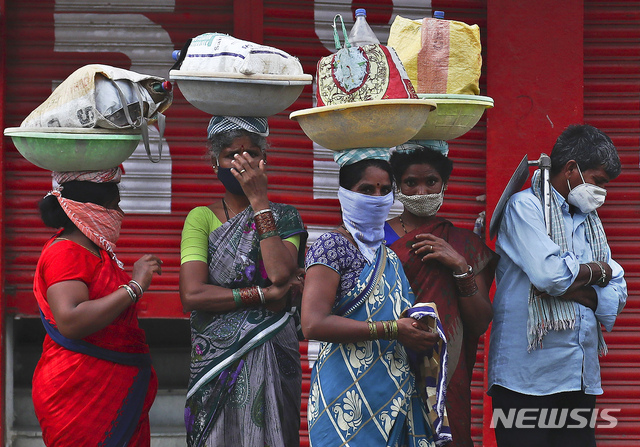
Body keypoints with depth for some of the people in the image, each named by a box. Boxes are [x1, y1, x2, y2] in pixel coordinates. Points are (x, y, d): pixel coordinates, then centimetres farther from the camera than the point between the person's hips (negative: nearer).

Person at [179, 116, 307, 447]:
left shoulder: (284, 218, 8)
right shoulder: (202, 218, 3)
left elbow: (281, 273, -13)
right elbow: (192, 295, -11)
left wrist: (259, 200, -10)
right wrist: (264, 295, -14)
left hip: (271, 356, 1)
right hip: (217, 355, -1)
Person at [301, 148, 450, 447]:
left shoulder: (393, 248, 17)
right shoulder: (333, 246, -5)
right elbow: (313, 324, -17)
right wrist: (392, 330, -18)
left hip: (399, 397, 6)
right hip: (351, 397, -6)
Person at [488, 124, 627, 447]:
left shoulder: (591, 222, 19)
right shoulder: (525, 206, -3)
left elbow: (618, 295, 9)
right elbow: (550, 273, -19)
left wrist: (571, 290, -9)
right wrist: (598, 271, -1)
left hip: (582, 380, 7)